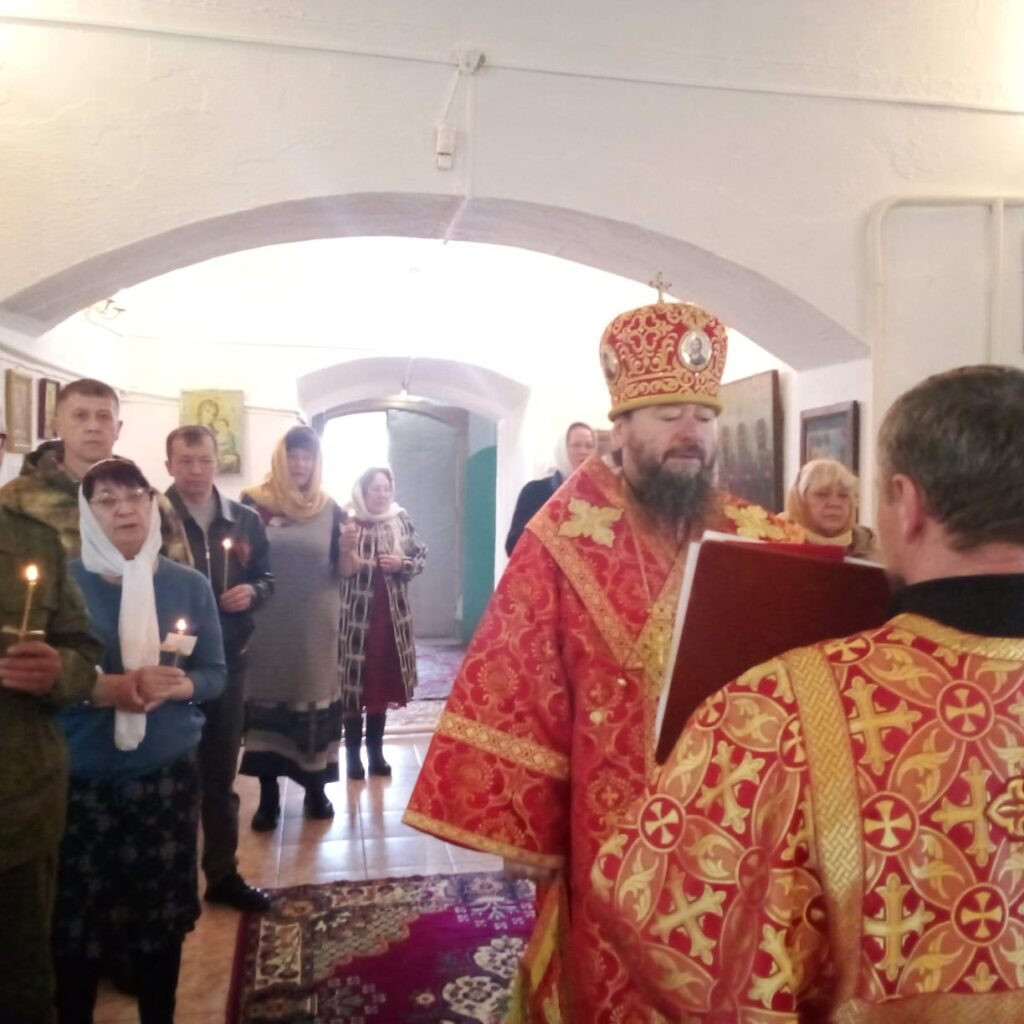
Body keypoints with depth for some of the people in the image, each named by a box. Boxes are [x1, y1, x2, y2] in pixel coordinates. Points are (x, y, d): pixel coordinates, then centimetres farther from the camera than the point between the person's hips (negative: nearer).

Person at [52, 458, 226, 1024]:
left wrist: (174, 686, -16)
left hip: (168, 775, 2)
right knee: (76, 921, 4)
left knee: (162, 916, 10)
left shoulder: (189, 584, 1)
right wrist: (106, 688, -20)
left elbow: (214, 673, 4)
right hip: (83, 778, -1)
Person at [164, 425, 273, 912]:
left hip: (228, 659, 4)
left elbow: (265, 577, 14)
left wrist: (253, 592, -8)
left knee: (220, 772, 14)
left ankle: (222, 873, 28)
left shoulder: (245, 520, 6)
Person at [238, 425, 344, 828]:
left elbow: (341, 569, 4)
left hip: (316, 625, 1)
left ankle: (315, 788, 23)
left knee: (314, 696, 6)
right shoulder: (254, 503, 0)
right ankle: (268, 795, 16)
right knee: (267, 701, 3)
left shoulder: (329, 509, 4)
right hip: (268, 624, -1)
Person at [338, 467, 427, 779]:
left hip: (391, 616, 4)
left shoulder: (401, 520, 4)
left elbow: (421, 556, 10)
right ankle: (353, 754, 12)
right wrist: (346, 546, -29)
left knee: (382, 683, 10)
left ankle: (375, 750, 23)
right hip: (355, 615, -3)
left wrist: (402, 563, -9)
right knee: (354, 683, -2)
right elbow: (342, 571, -11)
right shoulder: (347, 521, -7)